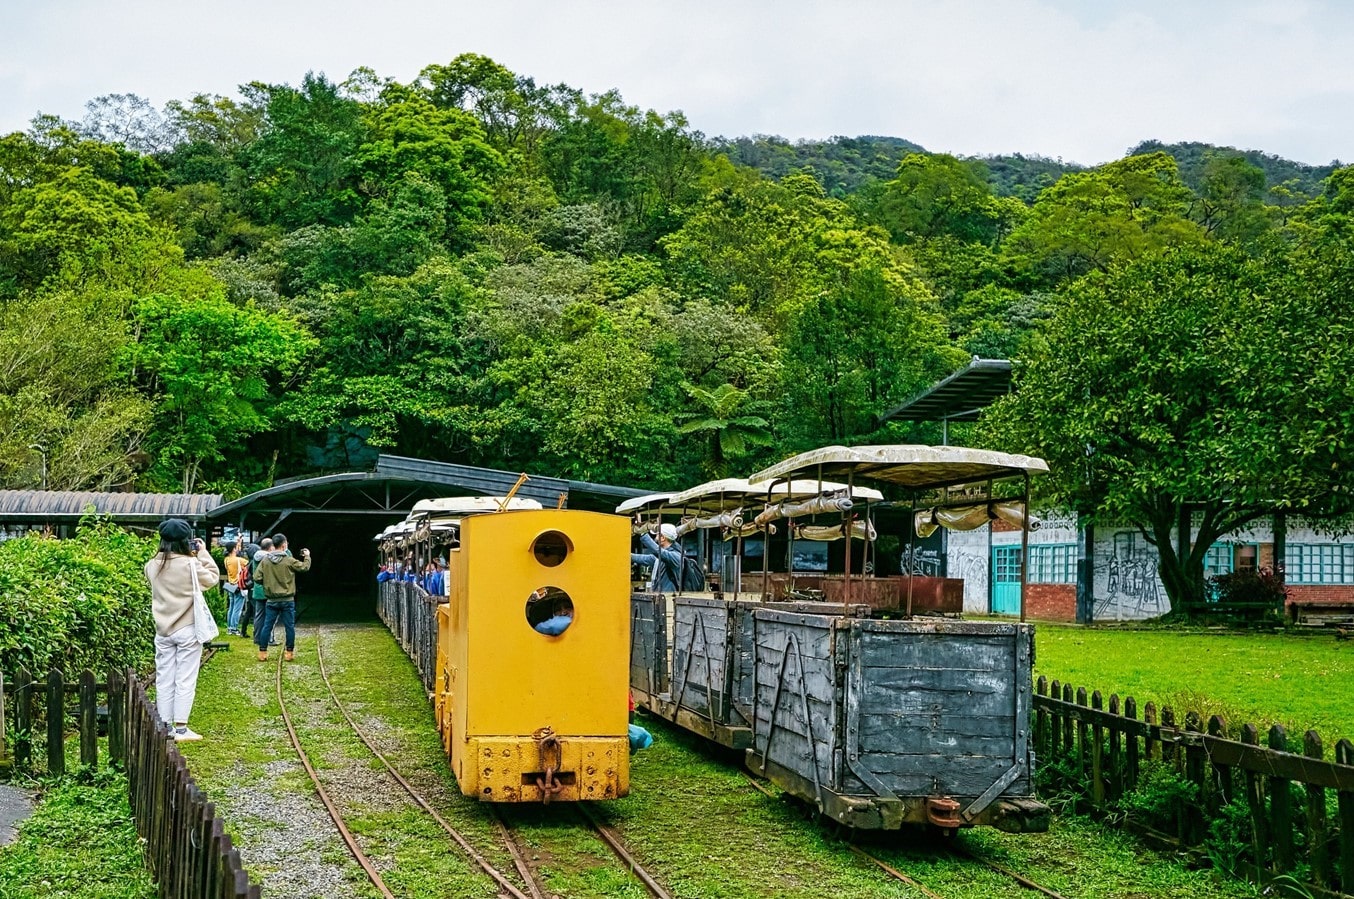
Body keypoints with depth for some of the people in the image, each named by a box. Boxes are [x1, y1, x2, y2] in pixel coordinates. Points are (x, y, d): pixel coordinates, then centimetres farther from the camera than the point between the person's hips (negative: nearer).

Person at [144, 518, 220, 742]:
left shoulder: (153, 566, 0)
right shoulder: (190, 565, -15)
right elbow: (212, 578, -1)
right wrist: (203, 554, 6)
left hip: (163, 630, 5)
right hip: (187, 630, -5)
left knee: (164, 680, 10)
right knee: (185, 680, 2)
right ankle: (180, 728, 3)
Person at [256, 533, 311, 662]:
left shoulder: (265, 561, -4)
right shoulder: (289, 561, -12)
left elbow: (258, 578, -4)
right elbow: (305, 567, 0)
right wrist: (307, 556, 19)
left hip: (271, 600, 3)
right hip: (287, 600, -3)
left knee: (267, 626, 8)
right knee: (289, 627, 7)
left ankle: (262, 652, 9)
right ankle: (289, 652, 11)